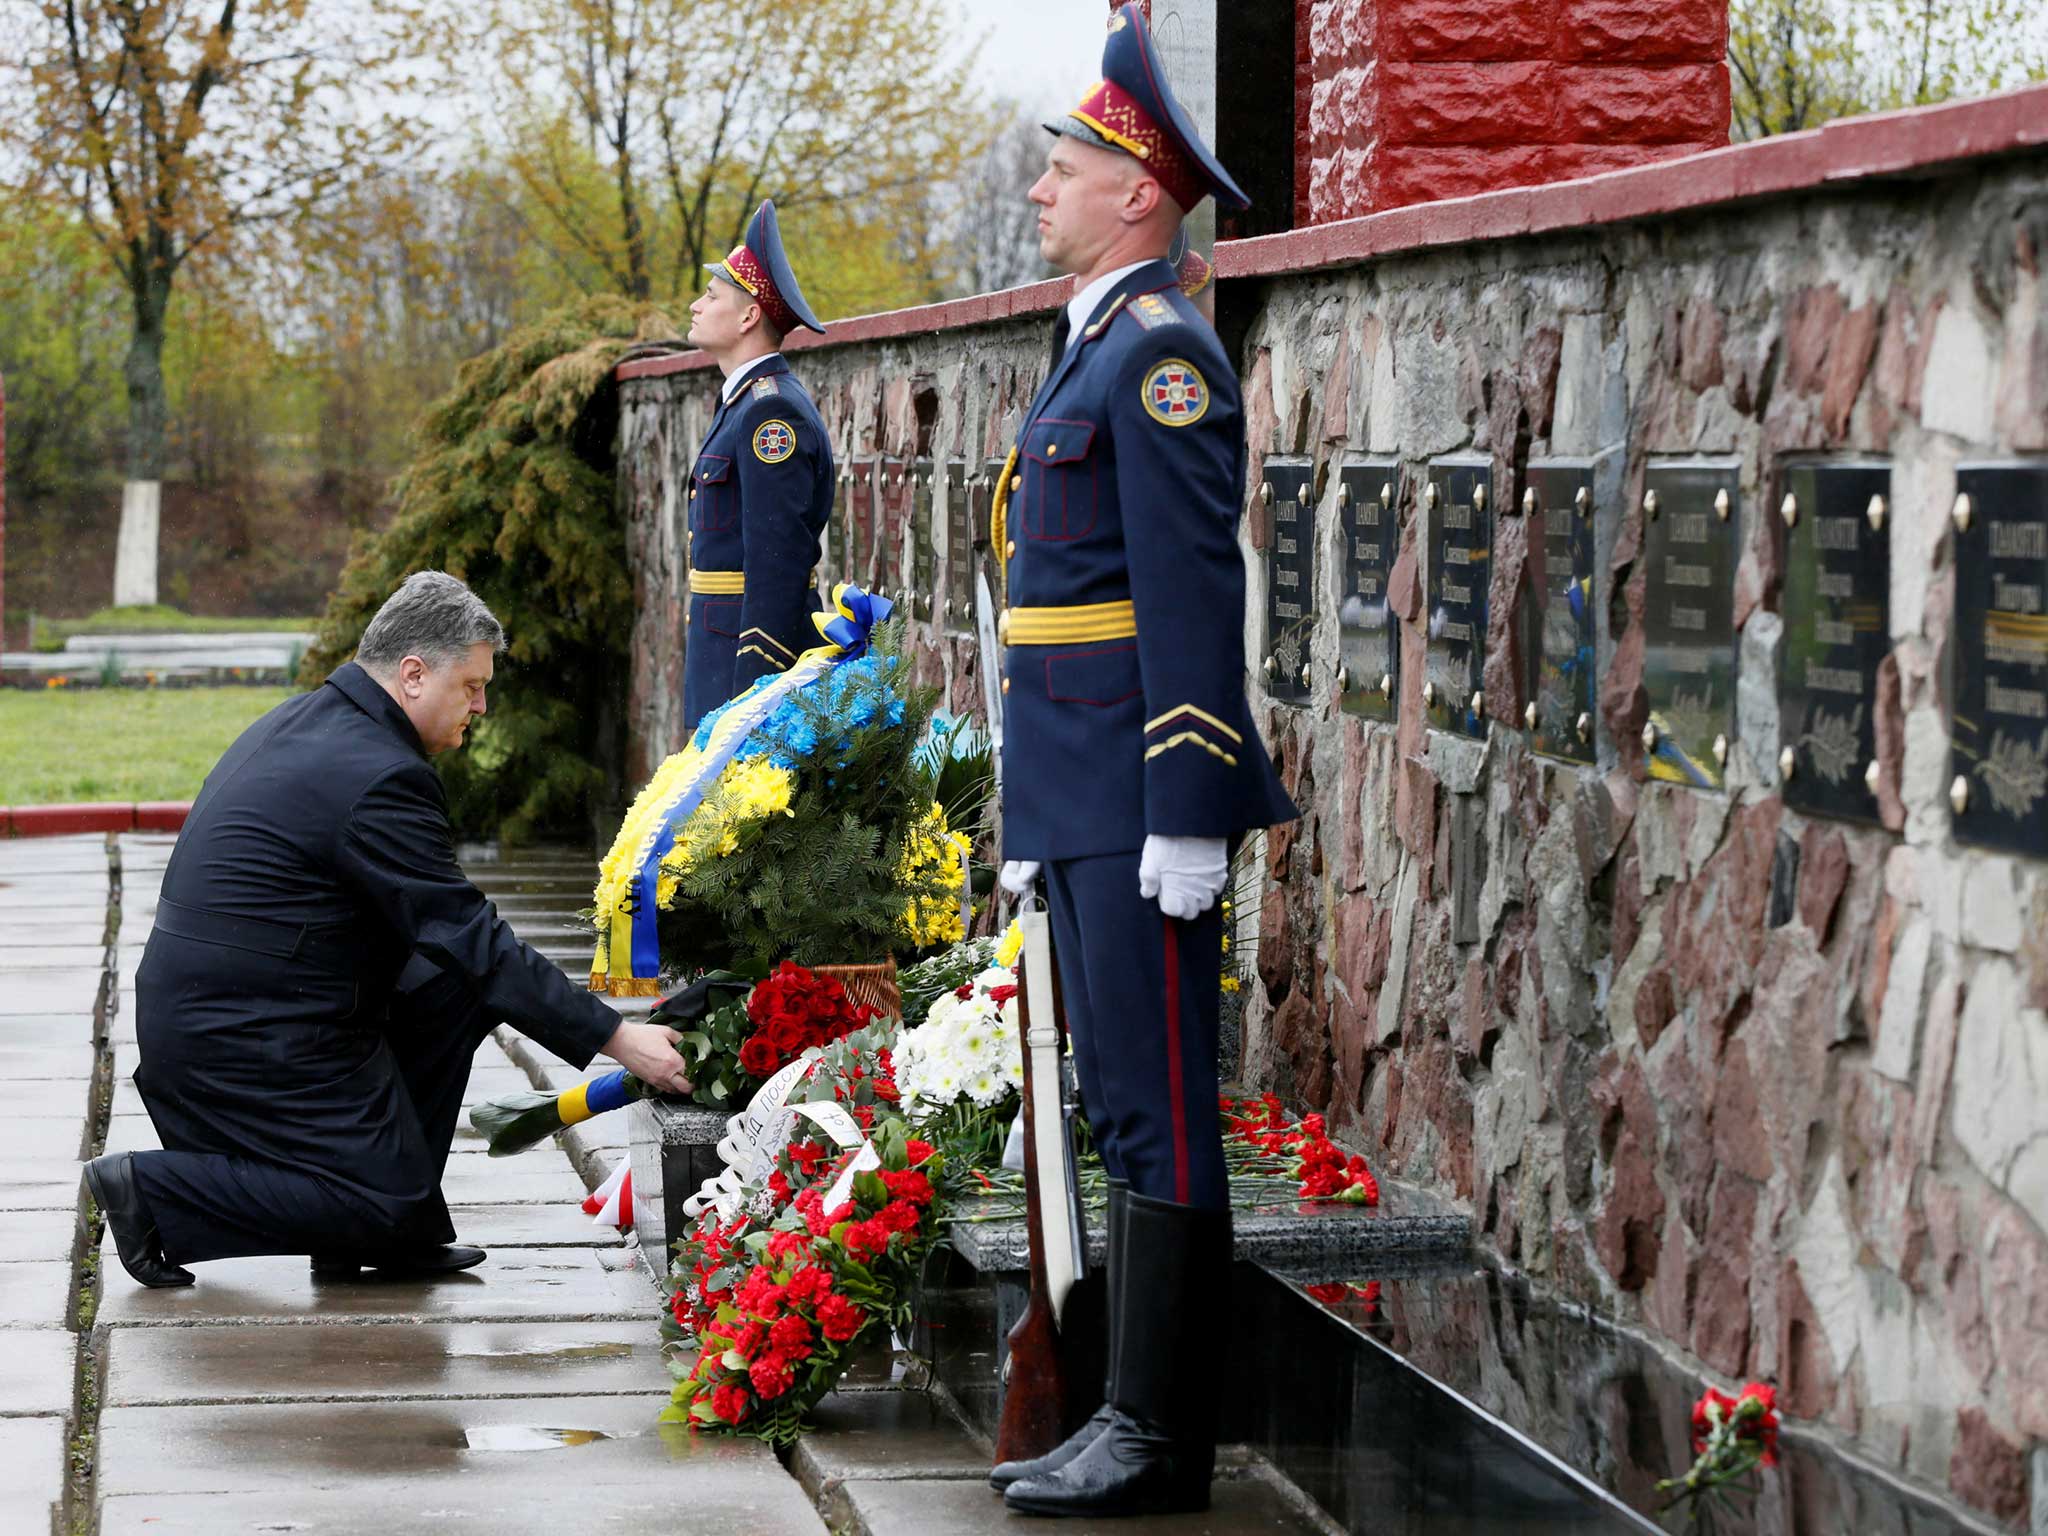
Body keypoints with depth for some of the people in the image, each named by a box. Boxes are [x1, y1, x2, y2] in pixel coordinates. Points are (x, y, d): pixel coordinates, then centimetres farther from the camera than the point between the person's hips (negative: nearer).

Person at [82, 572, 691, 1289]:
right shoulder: (378, 777, -19)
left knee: (450, 990, 12)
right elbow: (471, 938, -18)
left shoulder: (299, 721, 12)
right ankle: (150, 1189, -4)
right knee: (390, 1206, -4)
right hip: (244, 1037, -10)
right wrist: (617, 1040, -15)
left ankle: (380, 1229, 12)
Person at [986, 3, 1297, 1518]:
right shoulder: (1093, 349, 19)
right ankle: (1133, 1421, 18)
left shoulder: (1165, 351, -12)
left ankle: (1161, 1436, -2)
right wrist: (1036, 819, 23)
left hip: (1141, 802, -10)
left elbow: (1195, 591, -19)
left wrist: (1187, 816, -22)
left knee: (1159, 1109, -6)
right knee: (1122, 1106, 12)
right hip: (1080, 800, 10)